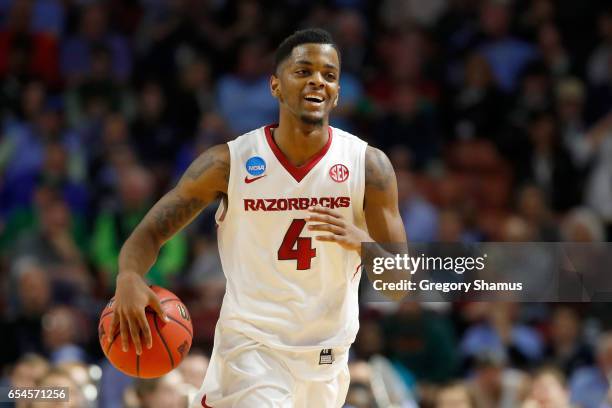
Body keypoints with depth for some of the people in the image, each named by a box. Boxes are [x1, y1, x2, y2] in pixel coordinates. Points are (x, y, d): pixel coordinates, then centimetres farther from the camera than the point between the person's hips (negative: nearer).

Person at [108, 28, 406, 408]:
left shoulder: (369, 165, -6)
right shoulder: (230, 162, -8)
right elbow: (150, 231, -5)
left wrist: (359, 240, -28)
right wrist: (129, 278, -28)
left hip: (327, 355, 3)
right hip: (250, 344, -3)